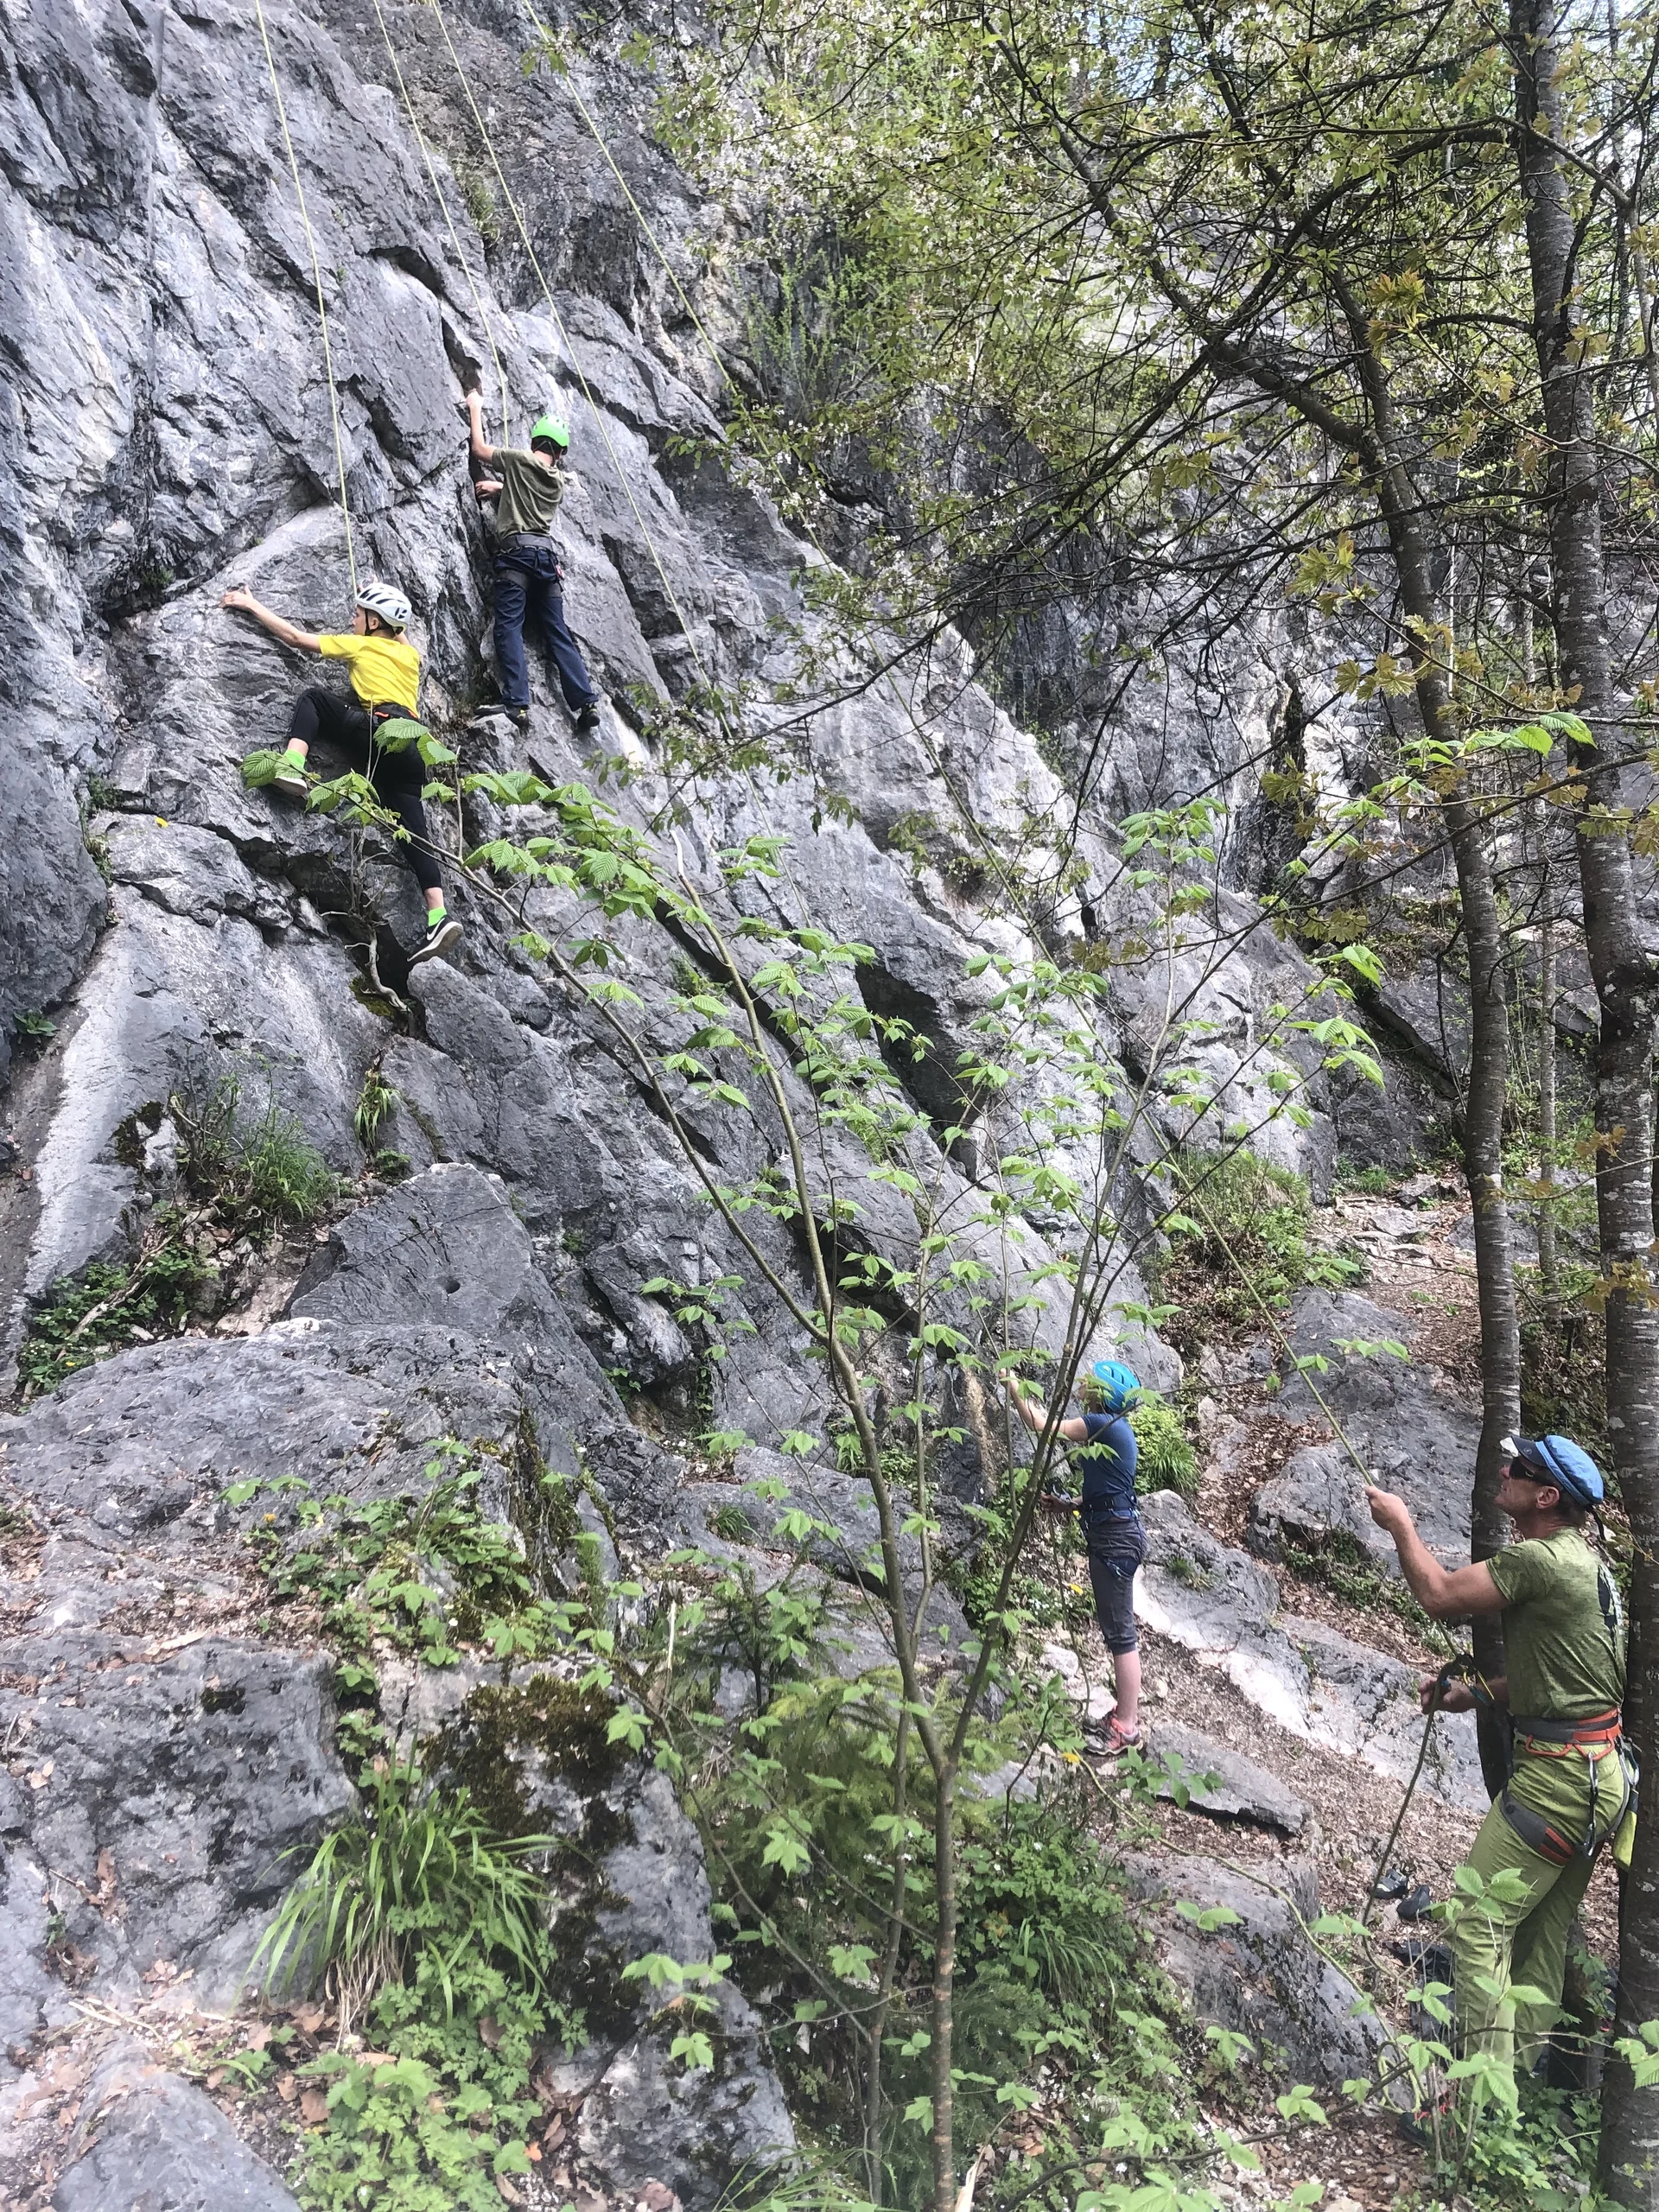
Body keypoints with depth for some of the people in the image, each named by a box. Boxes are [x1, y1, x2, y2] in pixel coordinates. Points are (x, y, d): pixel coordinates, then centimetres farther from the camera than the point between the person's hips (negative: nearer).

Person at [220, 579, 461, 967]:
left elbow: (295, 636, 17)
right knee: (413, 830, -1)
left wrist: (250, 605, 27)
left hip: (381, 730, -6)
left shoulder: (361, 644, 15)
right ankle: (440, 916, -18)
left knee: (314, 697, 11)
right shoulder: (409, 654, 29)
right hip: (411, 751, 6)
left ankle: (292, 767, -15)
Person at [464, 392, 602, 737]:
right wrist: (500, 487, 40)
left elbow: (479, 448, 17)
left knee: (509, 627, -12)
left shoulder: (519, 460, 5)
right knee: (558, 633, 5)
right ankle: (587, 702, -3)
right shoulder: (557, 483, 21)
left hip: (516, 551, -6)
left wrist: (475, 409, 30)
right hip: (547, 555, 6)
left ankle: (517, 704, -25)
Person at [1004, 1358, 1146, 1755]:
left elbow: (1040, 1425, -20)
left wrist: (1013, 1385, -9)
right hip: (1115, 1533, 10)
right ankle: (1127, 1711, 30)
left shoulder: (1104, 1425, -19)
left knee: (1119, 1632, -3)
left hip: (1115, 1539, -10)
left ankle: (1126, 1730, 4)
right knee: (1118, 1628, 18)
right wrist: (1070, 1504, 10)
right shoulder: (1113, 1428, 10)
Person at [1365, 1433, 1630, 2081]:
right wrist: (1478, 1694, 14)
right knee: (1540, 1934, 17)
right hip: (1595, 1774, 10)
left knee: (1478, 1924, -8)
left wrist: (1401, 1525, -4)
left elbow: (1440, 1596, -17)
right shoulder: (1583, 1562, 13)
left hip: (1558, 1777, -10)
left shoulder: (1541, 1559, -20)